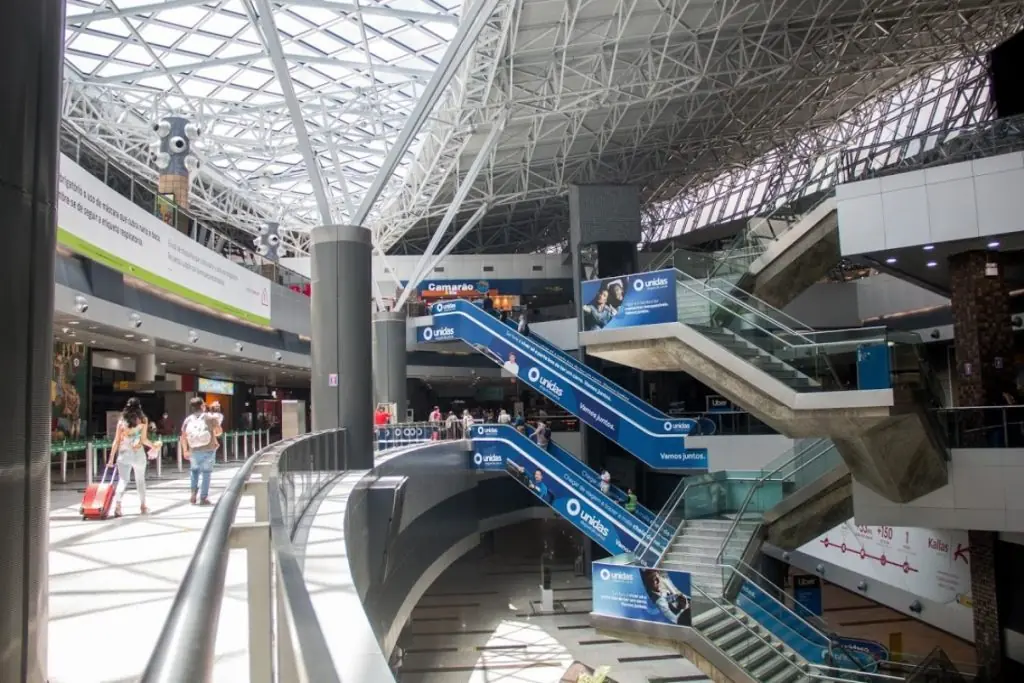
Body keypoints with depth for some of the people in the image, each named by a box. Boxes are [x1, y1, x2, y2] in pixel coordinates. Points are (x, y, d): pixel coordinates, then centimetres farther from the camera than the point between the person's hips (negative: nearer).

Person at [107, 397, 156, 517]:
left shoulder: (121, 421, 2)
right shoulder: (143, 420, -2)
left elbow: (116, 441, 1)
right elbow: (144, 439, -6)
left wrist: (111, 457, 4)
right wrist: (153, 446, 12)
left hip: (123, 454, 1)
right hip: (138, 453, -1)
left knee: (122, 480, 2)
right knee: (140, 480, 13)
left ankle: (117, 505, -17)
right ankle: (142, 506, 22)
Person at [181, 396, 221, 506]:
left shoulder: (188, 419, 2)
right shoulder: (210, 417, -5)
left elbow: (183, 437, 1)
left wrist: (185, 451, 8)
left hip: (194, 451, 3)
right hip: (208, 450, -3)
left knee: (194, 470, 24)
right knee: (206, 472, 5)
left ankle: (194, 493, 13)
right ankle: (203, 498, 4)